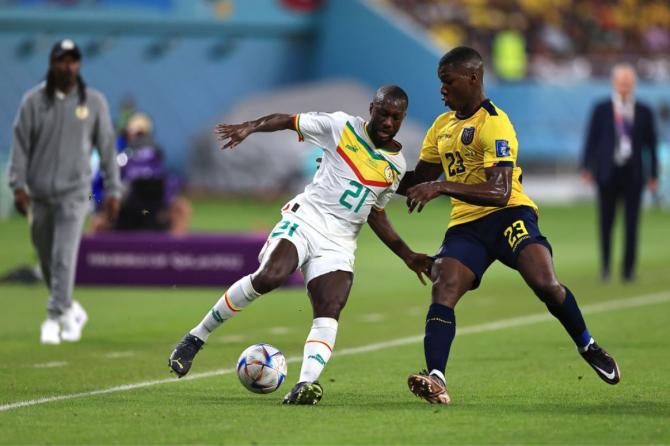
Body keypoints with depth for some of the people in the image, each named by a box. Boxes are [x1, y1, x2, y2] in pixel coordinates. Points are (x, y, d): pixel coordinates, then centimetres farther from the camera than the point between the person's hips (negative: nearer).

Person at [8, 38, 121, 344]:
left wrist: (113, 190, 2)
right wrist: (18, 185, -9)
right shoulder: (34, 101, 2)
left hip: (74, 192, -2)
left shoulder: (94, 101, 2)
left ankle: (54, 319, -16)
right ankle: (72, 312, 29)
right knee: (47, 262, 10)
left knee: (64, 258, -15)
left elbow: (106, 147, 5)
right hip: (39, 193, 2)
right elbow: (20, 145, 1)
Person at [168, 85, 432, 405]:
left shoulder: (396, 166, 14)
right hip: (304, 219, -4)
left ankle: (305, 385, -35)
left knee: (329, 312, -20)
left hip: (338, 244, 4)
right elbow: (288, 120, 8)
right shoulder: (341, 127, 2)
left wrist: (407, 256, 21)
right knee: (270, 276, -29)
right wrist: (249, 127, -9)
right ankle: (196, 337, -15)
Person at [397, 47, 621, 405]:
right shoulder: (442, 126, 15)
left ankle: (588, 347, 3)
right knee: (442, 292, -18)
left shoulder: (494, 124, -12)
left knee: (545, 284, -24)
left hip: (508, 215, -6)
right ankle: (436, 380, -29)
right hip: (464, 225, 6)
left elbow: (500, 192, -23)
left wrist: (441, 188, -29)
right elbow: (420, 179, 28)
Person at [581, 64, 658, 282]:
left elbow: (651, 144, 7)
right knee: (606, 223, 4)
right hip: (608, 173, 0)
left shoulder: (644, 112, 5)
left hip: (633, 174, 0)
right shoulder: (601, 109, 3)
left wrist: (653, 174, 4)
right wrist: (587, 168, -3)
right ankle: (605, 266, 18)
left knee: (631, 223, -3)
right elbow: (591, 140, 4)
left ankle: (629, 269, 3)